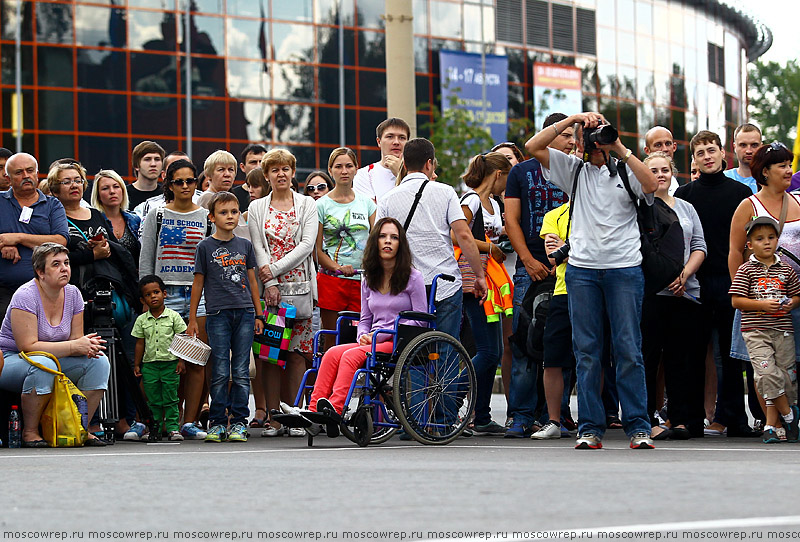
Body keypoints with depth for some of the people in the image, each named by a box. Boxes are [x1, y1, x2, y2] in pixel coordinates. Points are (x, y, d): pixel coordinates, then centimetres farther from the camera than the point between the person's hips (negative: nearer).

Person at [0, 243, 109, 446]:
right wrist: (74, 346, -29)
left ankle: (82, 428, -6)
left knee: (99, 362, -12)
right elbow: (28, 346, -27)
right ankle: (30, 431, -24)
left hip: (53, 360, 7)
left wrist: (88, 346, -23)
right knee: (44, 365, -39)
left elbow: (76, 338, 3)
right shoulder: (25, 296, -21)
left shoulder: (72, 294, 0)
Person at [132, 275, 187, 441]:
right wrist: (136, 365, 7)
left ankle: (173, 428, 3)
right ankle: (155, 429, 10)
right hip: (149, 365, 2)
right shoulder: (142, 320, 5)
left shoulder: (173, 317, -1)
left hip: (170, 364, -2)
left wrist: (181, 361, -3)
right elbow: (140, 343, 10)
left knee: (170, 399, -1)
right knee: (154, 400, 4)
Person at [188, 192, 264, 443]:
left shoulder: (245, 245, 12)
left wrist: (259, 314, 14)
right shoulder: (206, 246, 4)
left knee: (241, 372, 1)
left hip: (244, 313, 2)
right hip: (218, 314, -2)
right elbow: (198, 283, 7)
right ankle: (217, 422, 5)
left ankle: (238, 421, 6)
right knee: (220, 372, -2)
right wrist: (192, 318, 6)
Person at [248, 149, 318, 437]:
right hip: (268, 287, 0)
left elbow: (307, 244, -3)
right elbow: (258, 249, 2)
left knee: (296, 353, -2)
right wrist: (270, 283, -12)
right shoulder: (256, 208, 10)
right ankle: (273, 419, -1)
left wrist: (274, 268, -11)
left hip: (300, 284, 0)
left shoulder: (307, 205, 8)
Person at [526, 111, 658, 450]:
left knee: (628, 349, -4)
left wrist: (622, 151, -11)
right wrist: (572, 119, -1)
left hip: (625, 269, -2)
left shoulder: (626, 171, 8)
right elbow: (533, 147, 5)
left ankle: (638, 427, 0)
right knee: (585, 351, 2)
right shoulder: (574, 170, 13)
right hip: (582, 269, 2)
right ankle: (590, 428, 6)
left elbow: (651, 186, -13)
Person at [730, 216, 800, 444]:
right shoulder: (746, 270, 1)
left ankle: (772, 425, 10)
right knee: (767, 373, -18)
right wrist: (762, 305, -15)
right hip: (756, 332, -3)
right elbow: (736, 300, -4)